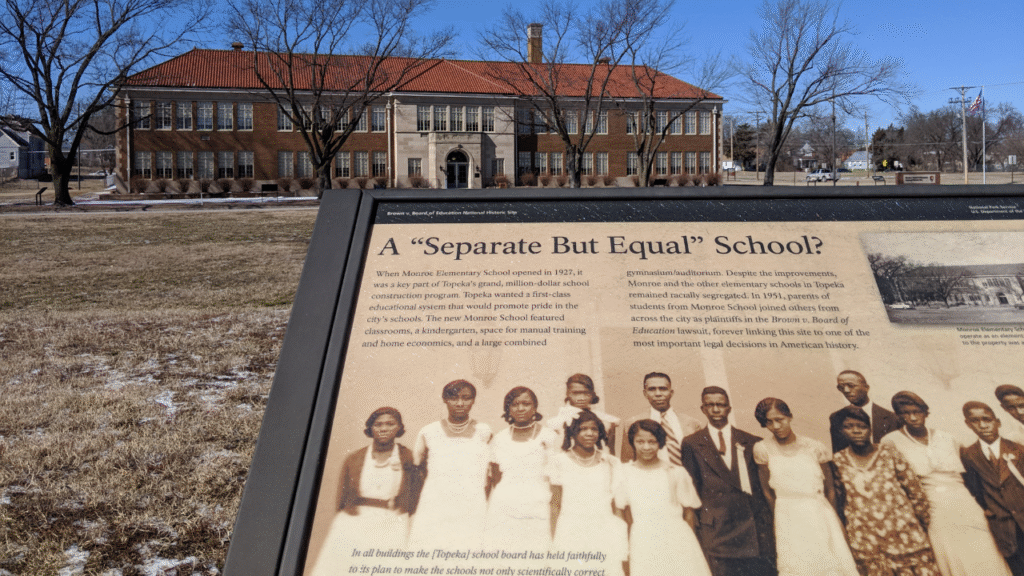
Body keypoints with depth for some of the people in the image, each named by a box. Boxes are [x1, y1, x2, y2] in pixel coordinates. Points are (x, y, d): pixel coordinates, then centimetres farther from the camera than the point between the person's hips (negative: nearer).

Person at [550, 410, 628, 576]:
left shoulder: (611, 464, 8)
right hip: (570, 535, -1)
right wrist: (551, 546, -3)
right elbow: (555, 506, 3)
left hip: (604, 534, 1)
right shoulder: (560, 462, 4)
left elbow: (617, 508, 8)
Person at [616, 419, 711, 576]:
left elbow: (689, 512, 7)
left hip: (677, 542, 0)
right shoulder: (625, 473, 1)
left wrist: (686, 541, 6)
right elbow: (627, 512, 9)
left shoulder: (676, 473, -1)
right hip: (643, 546, 1)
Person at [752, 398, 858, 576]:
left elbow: (829, 489, 5)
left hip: (821, 519, 1)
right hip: (789, 525, -1)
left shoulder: (815, 447, -3)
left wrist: (839, 525, 5)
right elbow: (767, 491, 4)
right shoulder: (763, 450, -4)